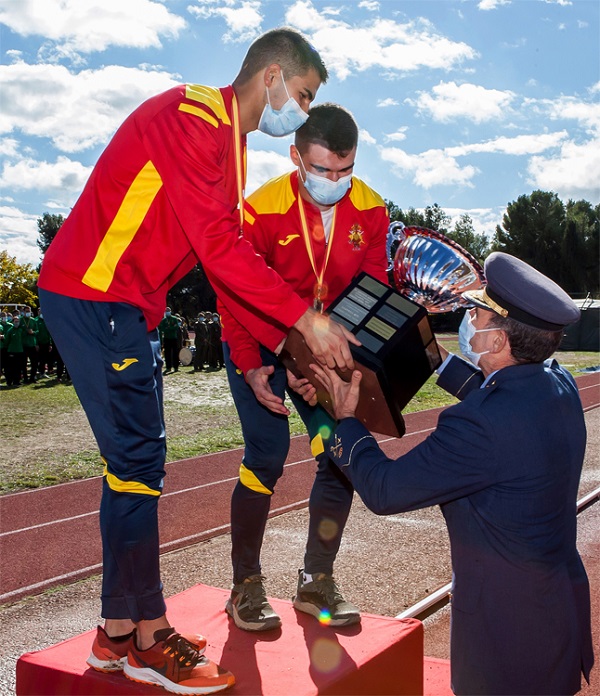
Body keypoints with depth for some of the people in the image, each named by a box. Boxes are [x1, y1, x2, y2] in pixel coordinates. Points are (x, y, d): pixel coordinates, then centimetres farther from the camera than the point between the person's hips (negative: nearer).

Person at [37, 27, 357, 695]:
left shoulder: (227, 139, 16)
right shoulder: (193, 117, -15)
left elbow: (229, 261, 14)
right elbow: (219, 248, -24)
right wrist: (307, 319, -20)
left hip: (128, 307, 10)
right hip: (91, 296, -10)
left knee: (136, 460, 11)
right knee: (137, 459, -7)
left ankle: (119, 633, 21)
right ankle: (150, 639, 6)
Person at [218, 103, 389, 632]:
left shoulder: (370, 211, -10)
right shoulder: (262, 211, -22)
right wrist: (251, 368, -25)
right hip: (260, 346, -4)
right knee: (267, 453, -16)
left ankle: (316, 581, 12)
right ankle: (246, 585, 2)